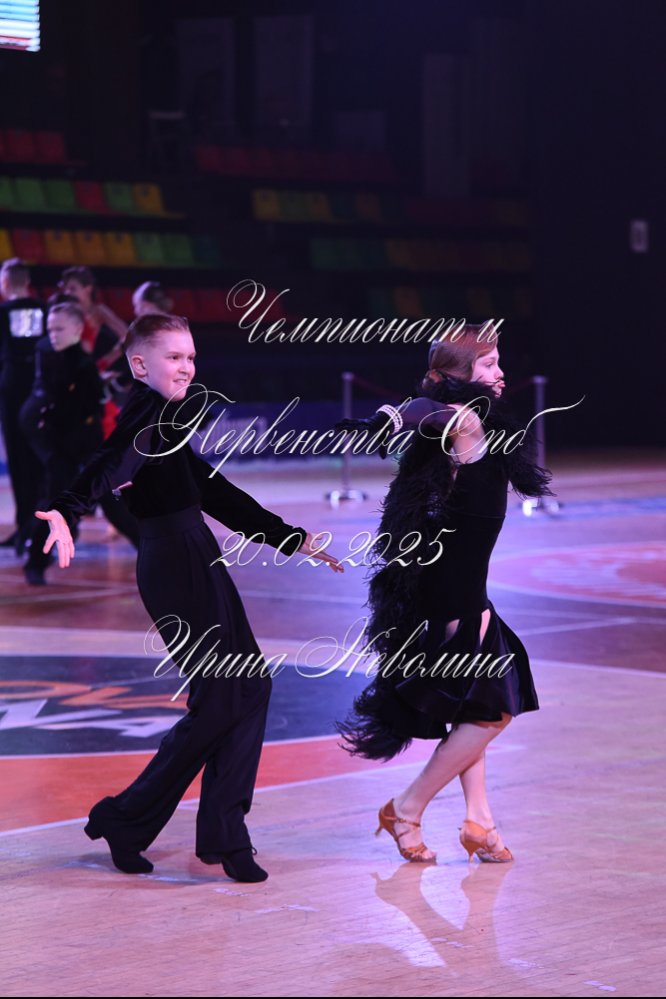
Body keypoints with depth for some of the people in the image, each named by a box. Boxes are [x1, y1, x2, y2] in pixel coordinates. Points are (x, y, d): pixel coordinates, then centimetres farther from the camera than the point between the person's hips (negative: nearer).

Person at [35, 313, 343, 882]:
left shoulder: (167, 419, 21)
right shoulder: (147, 411, -9)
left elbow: (217, 493, 26)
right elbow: (111, 464, -29)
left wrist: (294, 540, 29)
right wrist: (65, 512, -48)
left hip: (197, 562, 10)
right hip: (174, 563, -10)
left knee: (250, 686, 7)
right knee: (218, 702, -8)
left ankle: (224, 834, 9)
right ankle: (124, 822, 2)